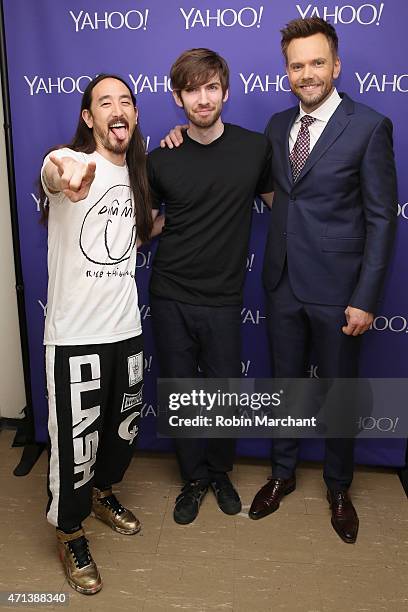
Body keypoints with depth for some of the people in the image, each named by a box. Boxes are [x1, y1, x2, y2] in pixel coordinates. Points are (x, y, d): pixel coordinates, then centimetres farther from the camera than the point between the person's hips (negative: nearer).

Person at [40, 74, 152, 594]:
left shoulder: (137, 173, 8)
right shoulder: (68, 159, -12)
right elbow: (52, 172, -38)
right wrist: (69, 173, -63)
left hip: (126, 329, 6)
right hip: (75, 337, -6)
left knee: (122, 429, 22)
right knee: (76, 444, 7)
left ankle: (102, 494, 51)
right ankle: (70, 536, 33)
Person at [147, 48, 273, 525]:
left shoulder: (255, 147, -2)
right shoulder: (160, 159, -2)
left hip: (222, 299, 0)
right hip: (170, 298, 1)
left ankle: (219, 471, 38)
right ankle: (194, 478, 35)